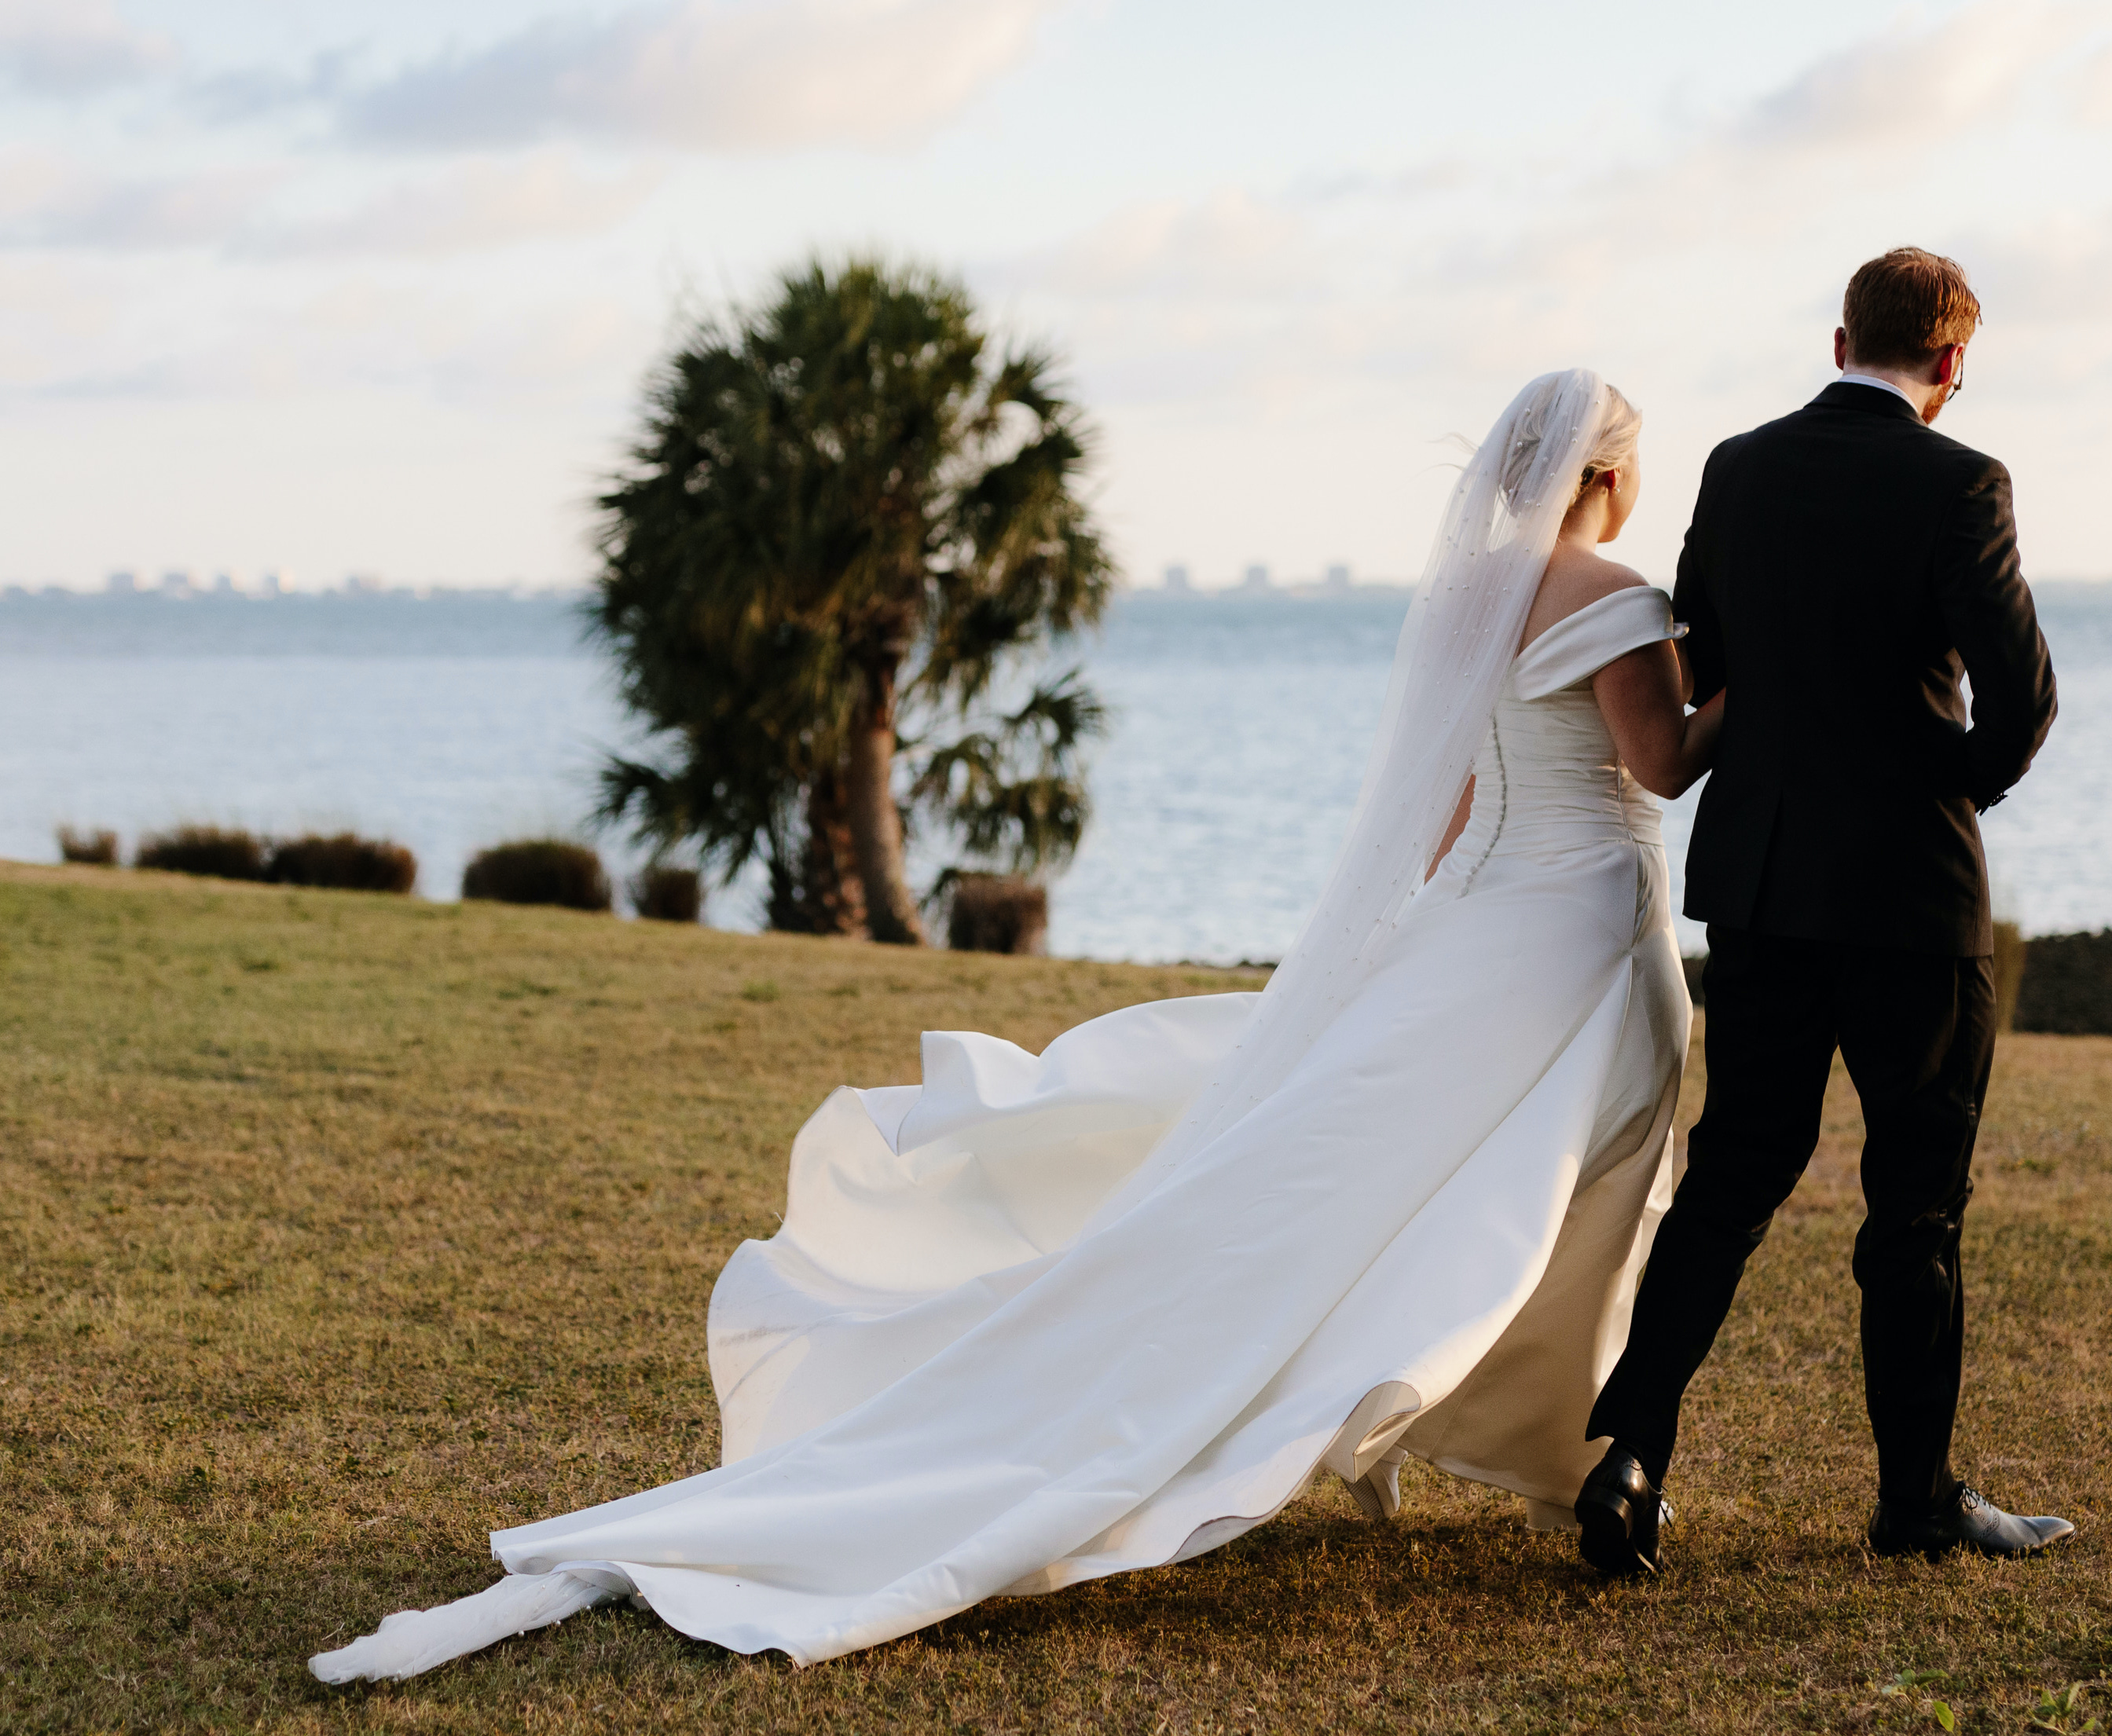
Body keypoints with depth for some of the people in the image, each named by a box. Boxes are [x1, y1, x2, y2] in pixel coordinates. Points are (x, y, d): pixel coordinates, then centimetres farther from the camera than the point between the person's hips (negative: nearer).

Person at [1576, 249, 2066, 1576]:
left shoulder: (1740, 472, 3)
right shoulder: (1956, 486, -12)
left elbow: (1690, 670, 11)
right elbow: (2023, 693, -18)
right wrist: (1974, 778, 3)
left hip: (1758, 878, 5)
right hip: (1909, 884, -4)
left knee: (1733, 1177, 11)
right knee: (1918, 1203, 8)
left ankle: (1631, 1452, -1)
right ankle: (1919, 1496, 18)